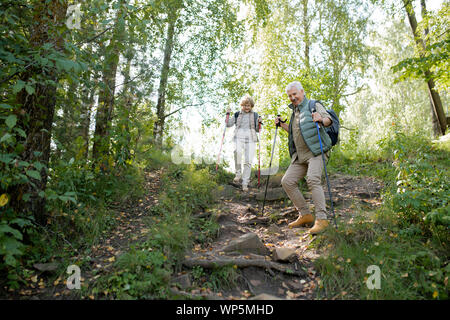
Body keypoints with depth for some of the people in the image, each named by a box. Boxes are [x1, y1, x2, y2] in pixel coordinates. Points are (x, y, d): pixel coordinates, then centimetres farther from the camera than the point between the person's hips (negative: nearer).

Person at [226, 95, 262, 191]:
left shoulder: (255, 115, 16)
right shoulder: (237, 115, 17)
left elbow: (257, 130, 16)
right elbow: (228, 124, 18)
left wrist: (259, 123, -3)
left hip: (250, 139, 1)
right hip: (238, 137, 0)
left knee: (248, 161, -7)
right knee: (237, 151, -33)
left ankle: (245, 183, 1)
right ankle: (238, 174, -17)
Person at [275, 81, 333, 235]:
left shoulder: (314, 105, 2)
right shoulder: (294, 111, 23)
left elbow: (328, 119, -12)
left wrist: (321, 120, -34)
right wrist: (282, 125, 20)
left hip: (316, 152, -7)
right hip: (300, 156, 8)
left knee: (313, 180, -27)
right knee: (287, 181, -2)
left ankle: (321, 219, -24)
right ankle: (305, 215, 6)